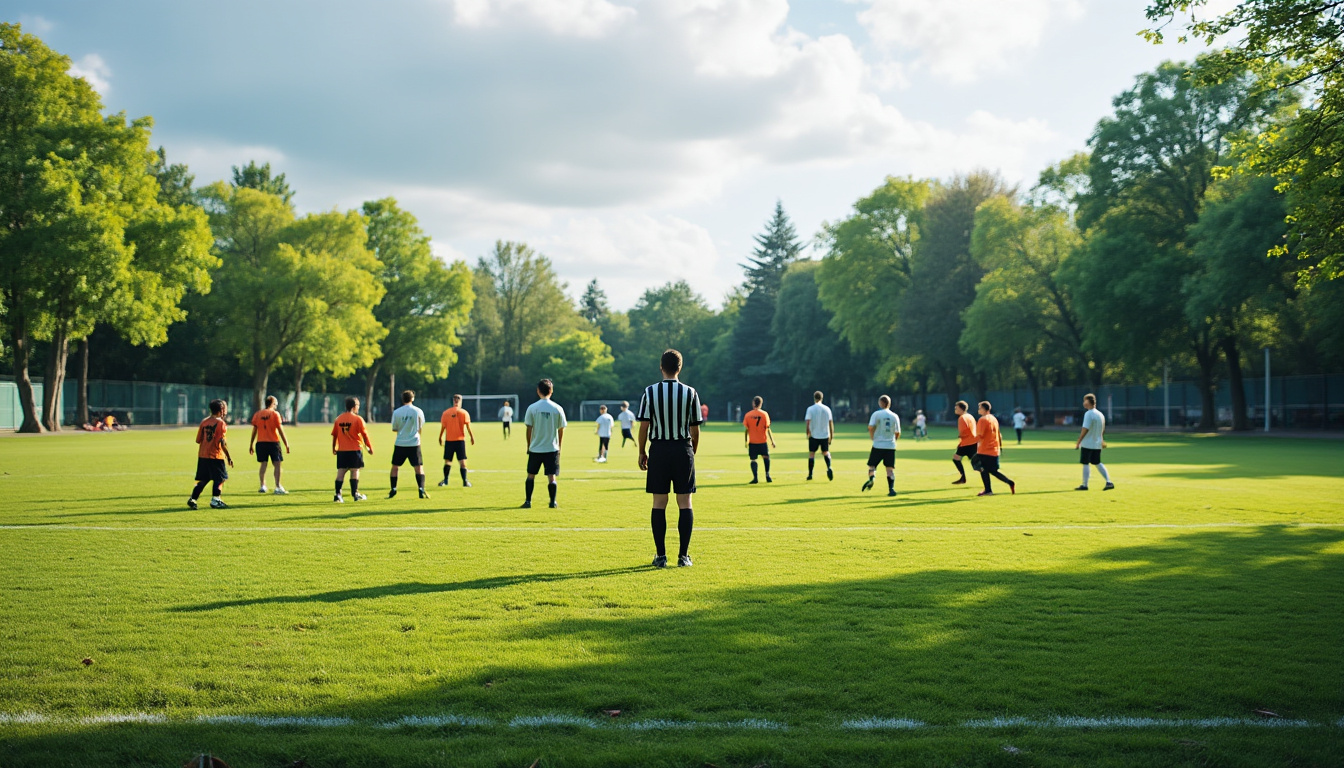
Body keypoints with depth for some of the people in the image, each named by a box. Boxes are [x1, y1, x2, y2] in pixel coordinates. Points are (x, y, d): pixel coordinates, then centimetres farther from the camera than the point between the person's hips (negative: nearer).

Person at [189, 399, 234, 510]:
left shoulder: (204, 422, 9)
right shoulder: (220, 423, -10)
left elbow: (198, 440, 9)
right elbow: (222, 442, -16)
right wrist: (228, 456, -11)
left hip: (202, 455, 7)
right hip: (215, 456, -6)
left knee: (202, 480, 14)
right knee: (219, 478, 3)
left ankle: (192, 499, 11)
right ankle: (215, 500, 0)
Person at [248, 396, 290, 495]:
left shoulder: (257, 414, 7)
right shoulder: (275, 414, -4)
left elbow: (254, 430, 8)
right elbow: (280, 430, -6)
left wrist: (251, 444, 14)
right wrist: (286, 444, -3)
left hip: (260, 442, 4)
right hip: (273, 442, -4)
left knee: (263, 464, 10)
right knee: (277, 464, -2)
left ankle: (262, 486, 9)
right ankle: (278, 487, -8)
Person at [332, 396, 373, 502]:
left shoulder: (338, 419, 5)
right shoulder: (358, 419, -7)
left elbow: (334, 435, 9)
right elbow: (364, 434, -5)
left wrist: (333, 448, 19)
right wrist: (370, 447, 3)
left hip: (341, 450, 4)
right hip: (355, 449, -4)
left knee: (341, 471, 4)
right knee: (355, 471, 4)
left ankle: (338, 495, -2)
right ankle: (355, 494, 7)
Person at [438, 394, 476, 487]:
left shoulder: (446, 413, 2)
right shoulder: (464, 412, -4)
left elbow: (443, 427, 4)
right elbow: (468, 427, -6)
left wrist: (440, 438, 16)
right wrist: (472, 437, 3)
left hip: (449, 440, 2)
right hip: (460, 440, -2)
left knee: (447, 461, 13)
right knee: (462, 461, -3)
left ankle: (445, 480, 22)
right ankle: (465, 481, -12)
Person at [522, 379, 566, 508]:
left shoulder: (532, 408, -5)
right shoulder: (558, 408, -3)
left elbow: (529, 429, -3)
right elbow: (561, 430, 2)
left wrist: (529, 446, 9)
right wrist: (559, 446, 14)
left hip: (535, 449, 0)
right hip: (552, 448, 0)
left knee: (531, 475, 12)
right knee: (552, 477, 3)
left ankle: (528, 501, 13)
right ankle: (553, 502, 1)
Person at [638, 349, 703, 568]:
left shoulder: (650, 392, -3)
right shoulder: (690, 393, -1)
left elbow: (644, 425, -4)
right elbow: (695, 430, 1)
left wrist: (642, 452, 7)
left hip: (658, 451, 0)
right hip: (683, 450, 0)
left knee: (659, 503, 5)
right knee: (685, 503, 5)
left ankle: (661, 556, 5)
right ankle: (684, 555, 4)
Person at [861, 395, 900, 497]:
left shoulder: (876, 414, -3)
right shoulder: (894, 416, 5)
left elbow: (870, 427, -14)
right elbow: (898, 433, 5)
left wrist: (872, 437, 5)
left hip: (878, 445, -2)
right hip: (891, 446, 2)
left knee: (872, 465, 7)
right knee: (890, 468, 5)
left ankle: (871, 478, -23)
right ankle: (891, 488, -7)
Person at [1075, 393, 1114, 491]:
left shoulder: (1088, 414, -16)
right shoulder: (1100, 414, 10)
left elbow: (1085, 430, -21)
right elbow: (1102, 430, 18)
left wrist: (1078, 442, -16)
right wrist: (1102, 441, 30)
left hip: (1087, 444, -8)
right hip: (1097, 444, 8)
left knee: (1086, 464, 0)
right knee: (1097, 463, 15)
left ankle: (1084, 485, 3)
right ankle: (1109, 482, 7)